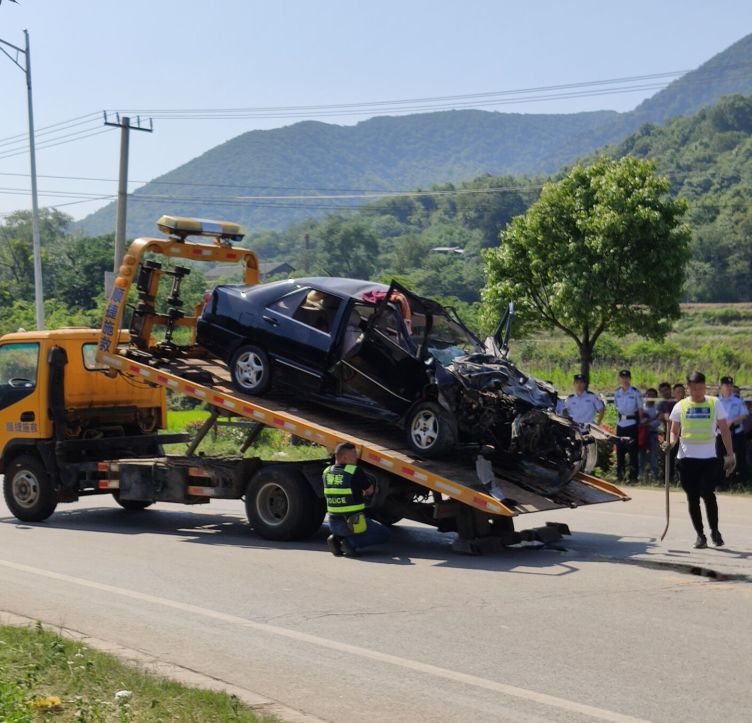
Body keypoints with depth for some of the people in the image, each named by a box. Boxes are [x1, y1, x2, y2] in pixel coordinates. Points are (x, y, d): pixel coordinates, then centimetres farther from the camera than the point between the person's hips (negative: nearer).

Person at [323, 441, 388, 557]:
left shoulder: (327, 472, 4)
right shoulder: (355, 472, -14)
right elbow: (370, 490, 0)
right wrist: (363, 492, 23)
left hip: (333, 524, 6)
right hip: (353, 523, -6)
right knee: (383, 534, 11)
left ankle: (337, 538, 7)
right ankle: (351, 542, -8)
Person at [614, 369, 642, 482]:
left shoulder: (635, 393, -5)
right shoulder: (617, 393, 7)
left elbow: (640, 409, -1)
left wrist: (640, 423, -3)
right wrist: (620, 416, 9)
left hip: (632, 423, -4)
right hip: (620, 423, 4)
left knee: (633, 450, -2)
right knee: (620, 450, 6)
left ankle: (633, 475, 1)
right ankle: (619, 474, 14)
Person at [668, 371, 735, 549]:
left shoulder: (714, 404, 2)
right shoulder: (680, 406, 4)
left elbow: (724, 430, 5)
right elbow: (674, 431, 10)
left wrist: (730, 454, 1)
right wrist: (671, 442, -12)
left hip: (708, 457, -2)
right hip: (687, 458, 2)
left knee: (707, 494, -11)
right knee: (692, 497, 4)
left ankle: (714, 530, 9)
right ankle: (700, 534, 15)